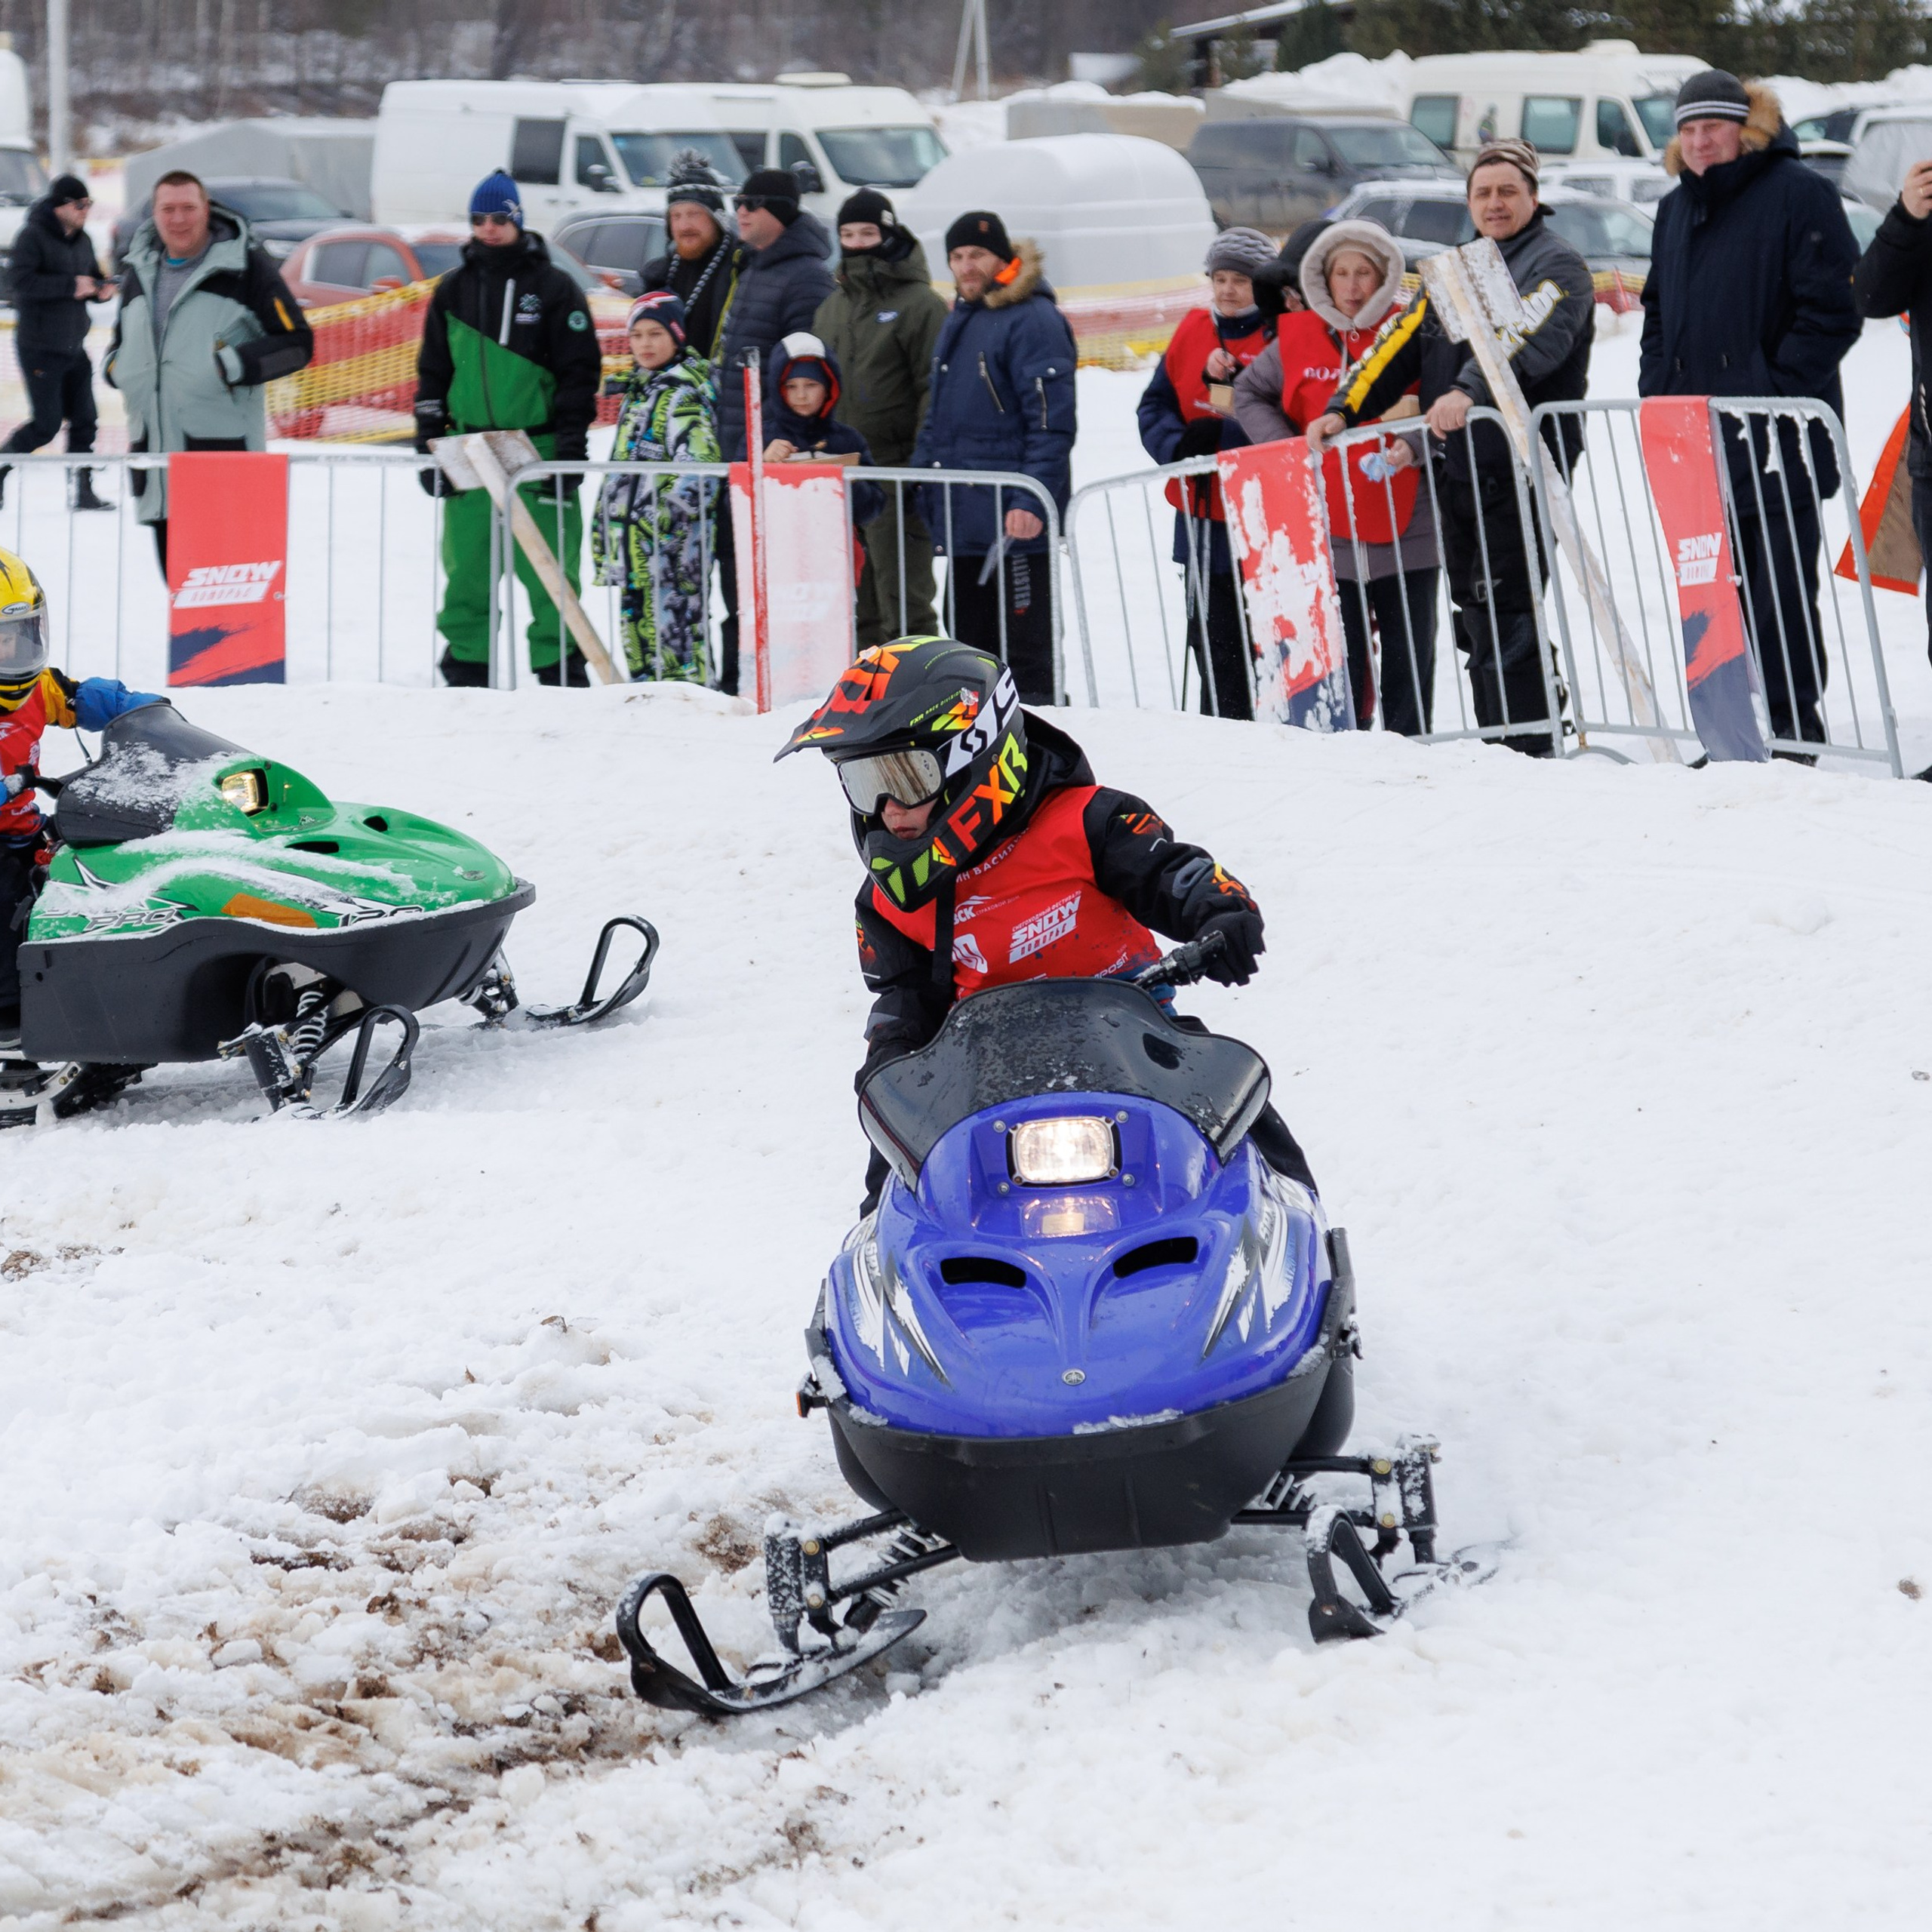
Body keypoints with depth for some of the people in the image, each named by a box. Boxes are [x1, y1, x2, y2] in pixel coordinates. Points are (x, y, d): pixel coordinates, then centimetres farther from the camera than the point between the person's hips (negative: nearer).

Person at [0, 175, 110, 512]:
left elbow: (93, 278, 22)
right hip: (40, 348, -7)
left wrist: (101, 289, -3)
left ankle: (82, 491, 11)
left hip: (74, 347, 7)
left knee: (84, 421, 5)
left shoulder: (82, 240, 10)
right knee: (47, 424, -8)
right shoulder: (33, 235, -12)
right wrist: (71, 285, -27)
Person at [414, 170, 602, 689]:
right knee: (466, 566, 3)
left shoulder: (554, 286, 2)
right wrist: (429, 444, 9)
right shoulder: (453, 290, 12)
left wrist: (570, 447, -7)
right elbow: (432, 372, 17)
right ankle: (465, 668, 11)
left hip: (538, 447, -3)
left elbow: (580, 371, 0)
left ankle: (560, 667, 2)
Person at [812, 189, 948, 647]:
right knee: (856, 598, 11)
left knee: (902, 596, -8)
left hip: (896, 472, -7)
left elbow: (936, 388, -11)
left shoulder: (919, 304, -6)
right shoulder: (831, 308, 17)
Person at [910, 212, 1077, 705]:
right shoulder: (959, 321, 19)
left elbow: (1052, 421, -16)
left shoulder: (1033, 320, -10)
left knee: (1024, 645, -7)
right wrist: (924, 470, 20)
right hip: (962, 515, 9)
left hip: (1014, 517, -9)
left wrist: (1032, 501, -23)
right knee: (972, 638, 14)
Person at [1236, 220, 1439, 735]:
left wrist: (1413, 443, -19)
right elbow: (1250, 393, 17)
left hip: (1406, 528, -1)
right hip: (1330, 534, 1)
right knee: (1342, 660, 4)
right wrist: (1285, 449, 2)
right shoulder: (1298, 340, 5)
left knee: (1410, 654, 3)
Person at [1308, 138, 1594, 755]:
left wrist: (1470, 392, -36)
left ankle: (1530, 750, -11)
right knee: (1474, 618, 8)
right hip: (1455, 468, 7)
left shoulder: (1556, 267, -2)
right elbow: (1399, 343, 16)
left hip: (1521, 467, -7)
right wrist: (1343, 409, 2)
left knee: (1506, 613, -13)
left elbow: (1527, 339, -21)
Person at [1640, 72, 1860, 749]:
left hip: (1778, 437, -7)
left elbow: (1832, 309, -11)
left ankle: (1793, 721, 0)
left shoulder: (1798, 194, -6)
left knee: (1780, 583, -6)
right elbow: (1658, 310, 26)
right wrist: (1657, 391, 10)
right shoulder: (1676, 210, 17)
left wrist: (1775, 391, -17)